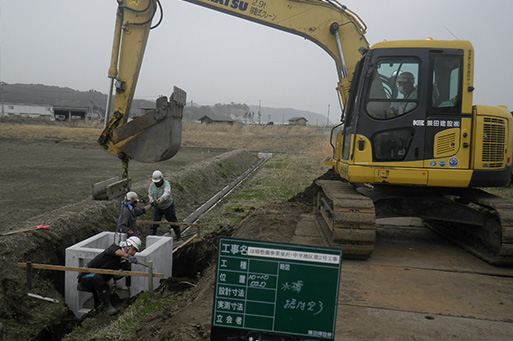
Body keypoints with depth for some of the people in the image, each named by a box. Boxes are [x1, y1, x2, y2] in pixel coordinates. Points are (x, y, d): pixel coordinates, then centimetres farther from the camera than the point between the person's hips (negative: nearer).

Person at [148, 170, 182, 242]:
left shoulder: (166, 184, -27)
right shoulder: (152, 185, -10)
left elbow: (167, 194, -45)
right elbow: (150, 194, 0)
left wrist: (160, 199, -61)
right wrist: (152, 201, -20)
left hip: (168, 206, -4)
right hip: (157, 207, 4)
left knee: (173, 222, 5)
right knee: (155, 222, 7)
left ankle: (179, 237, 18)